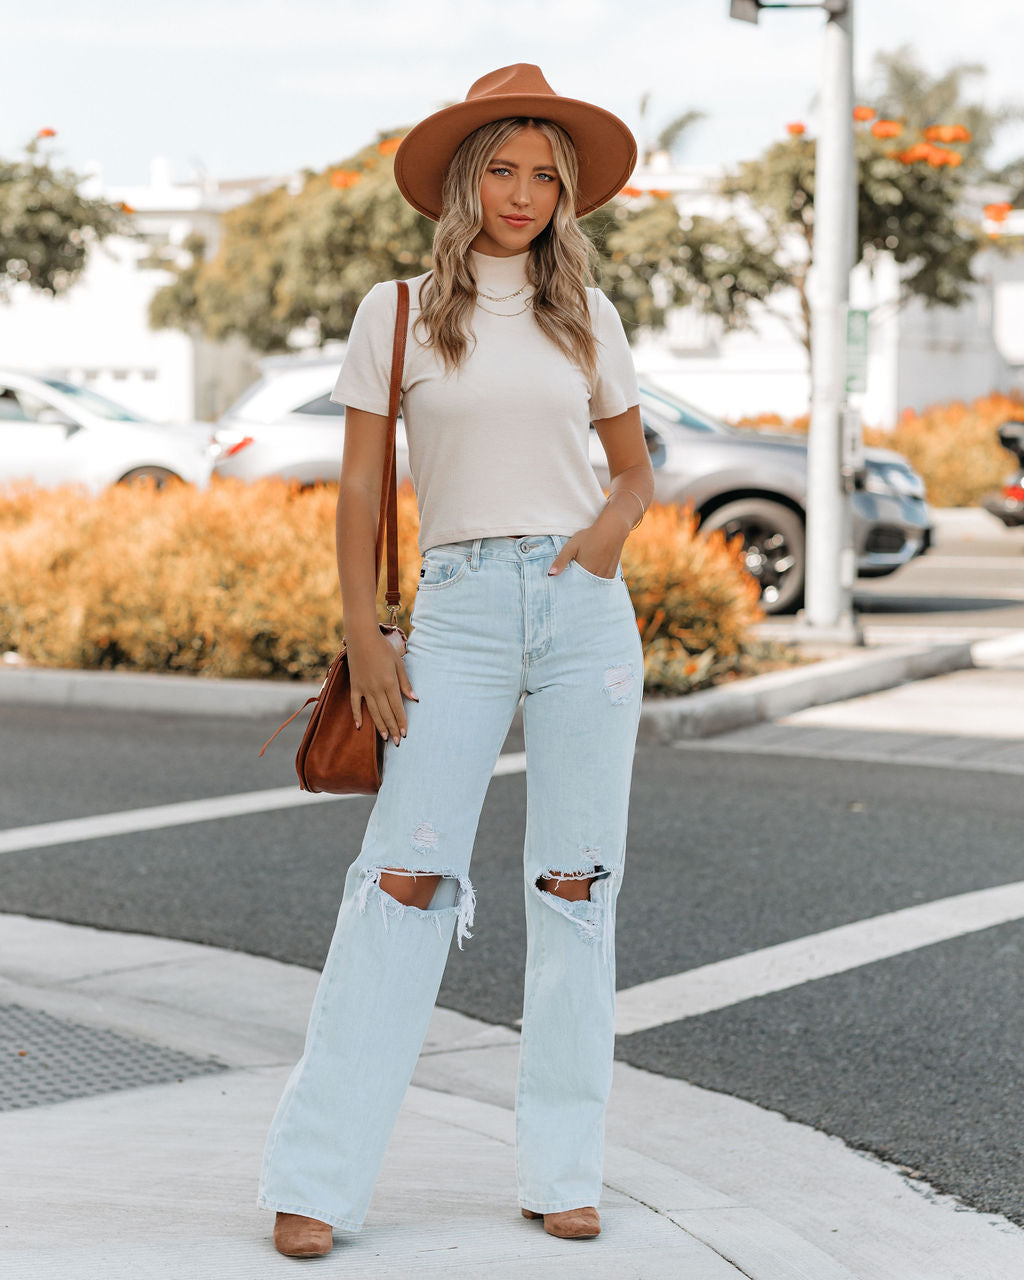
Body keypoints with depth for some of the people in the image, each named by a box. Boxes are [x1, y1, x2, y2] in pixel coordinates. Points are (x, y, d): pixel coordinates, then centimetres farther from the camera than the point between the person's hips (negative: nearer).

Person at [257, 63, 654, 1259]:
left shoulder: (585, 318, 11)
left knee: (573, 883, 2)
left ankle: (562, 1172, 10)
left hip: (584, 608, 2)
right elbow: (360, 486, 4)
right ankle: (316, 1177, -5)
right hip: (459, 611, -2)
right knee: (406, 876, -9)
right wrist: (362, 635, -4)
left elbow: (636, 465, 19)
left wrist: (613, 522, -3)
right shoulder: (397, 315, 4)